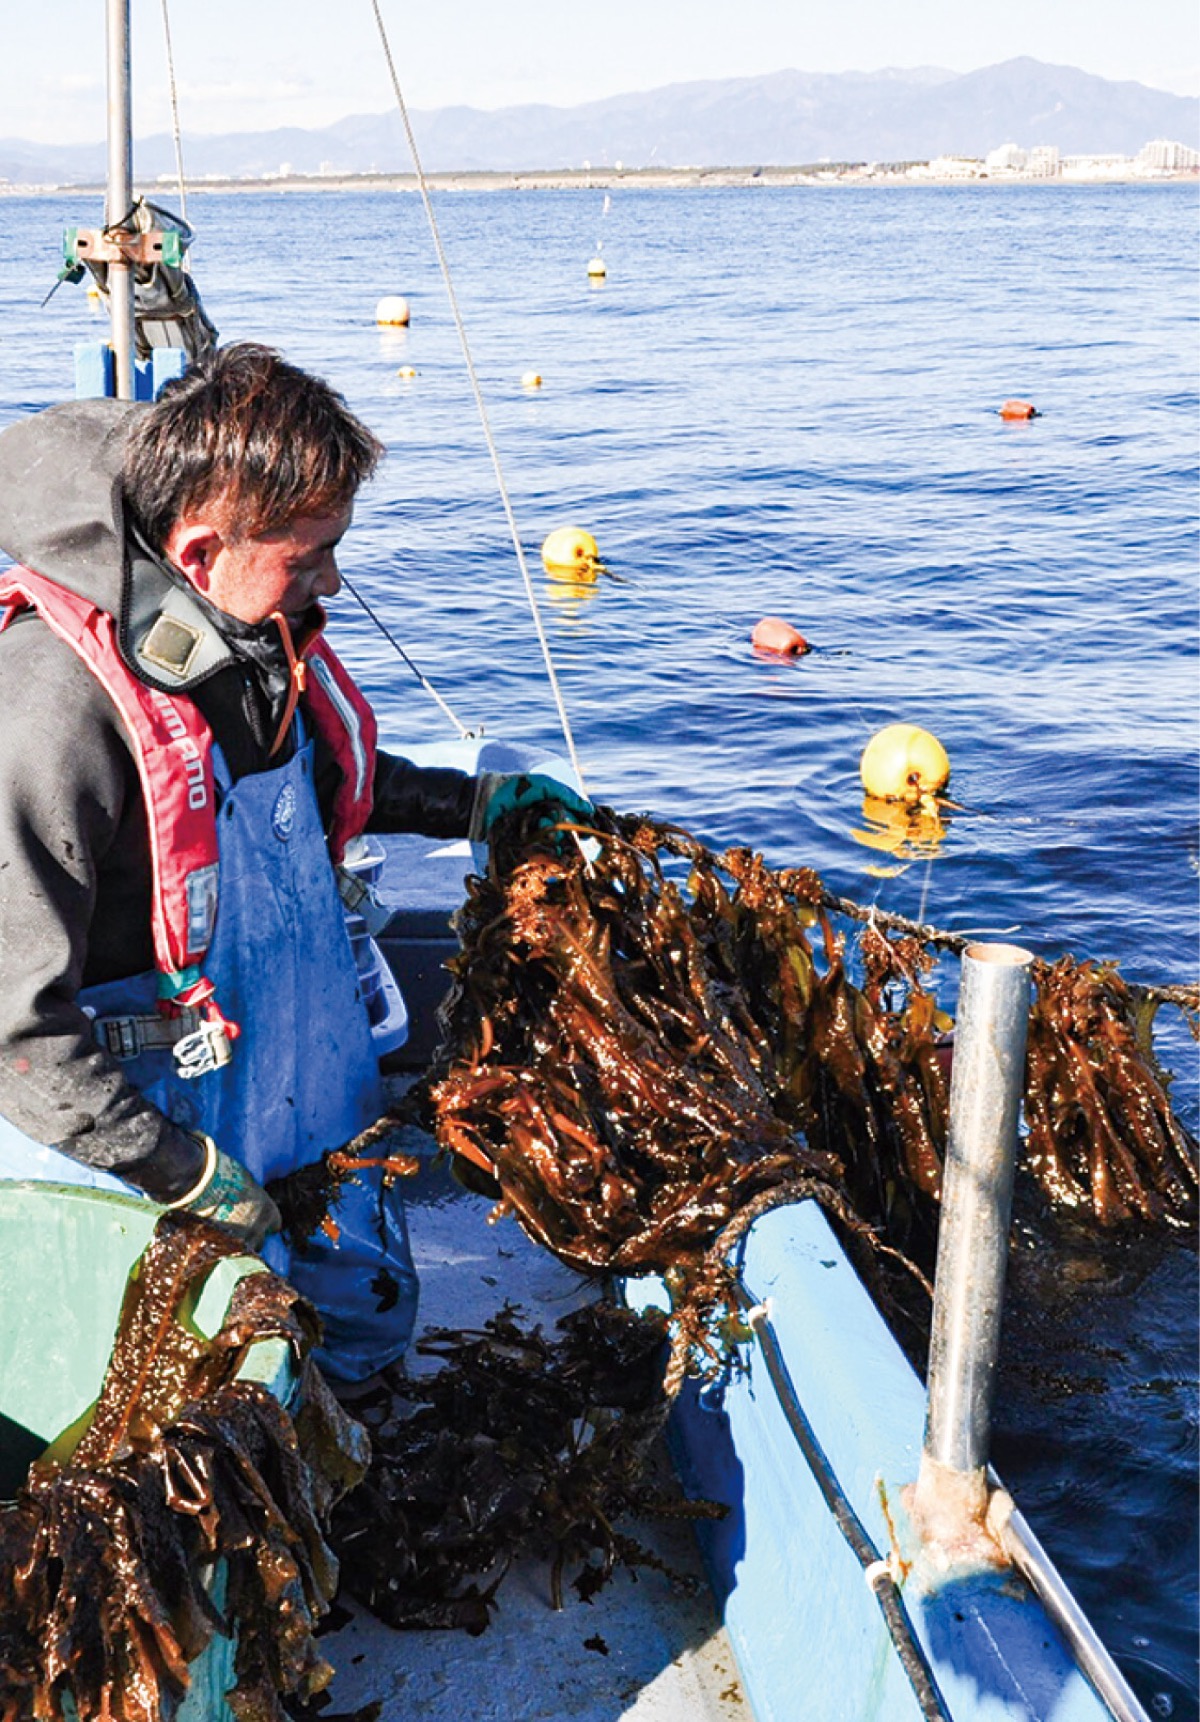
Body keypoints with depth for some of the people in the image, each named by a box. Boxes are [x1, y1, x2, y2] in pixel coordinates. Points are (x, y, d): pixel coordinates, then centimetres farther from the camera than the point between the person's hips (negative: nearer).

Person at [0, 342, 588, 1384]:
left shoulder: (266, 627, -7)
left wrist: (469, 805, 13)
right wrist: (187, 1176, -23)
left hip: (314, 1078, 8)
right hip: (142, 1130, -7)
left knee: (370, 1329, 23)